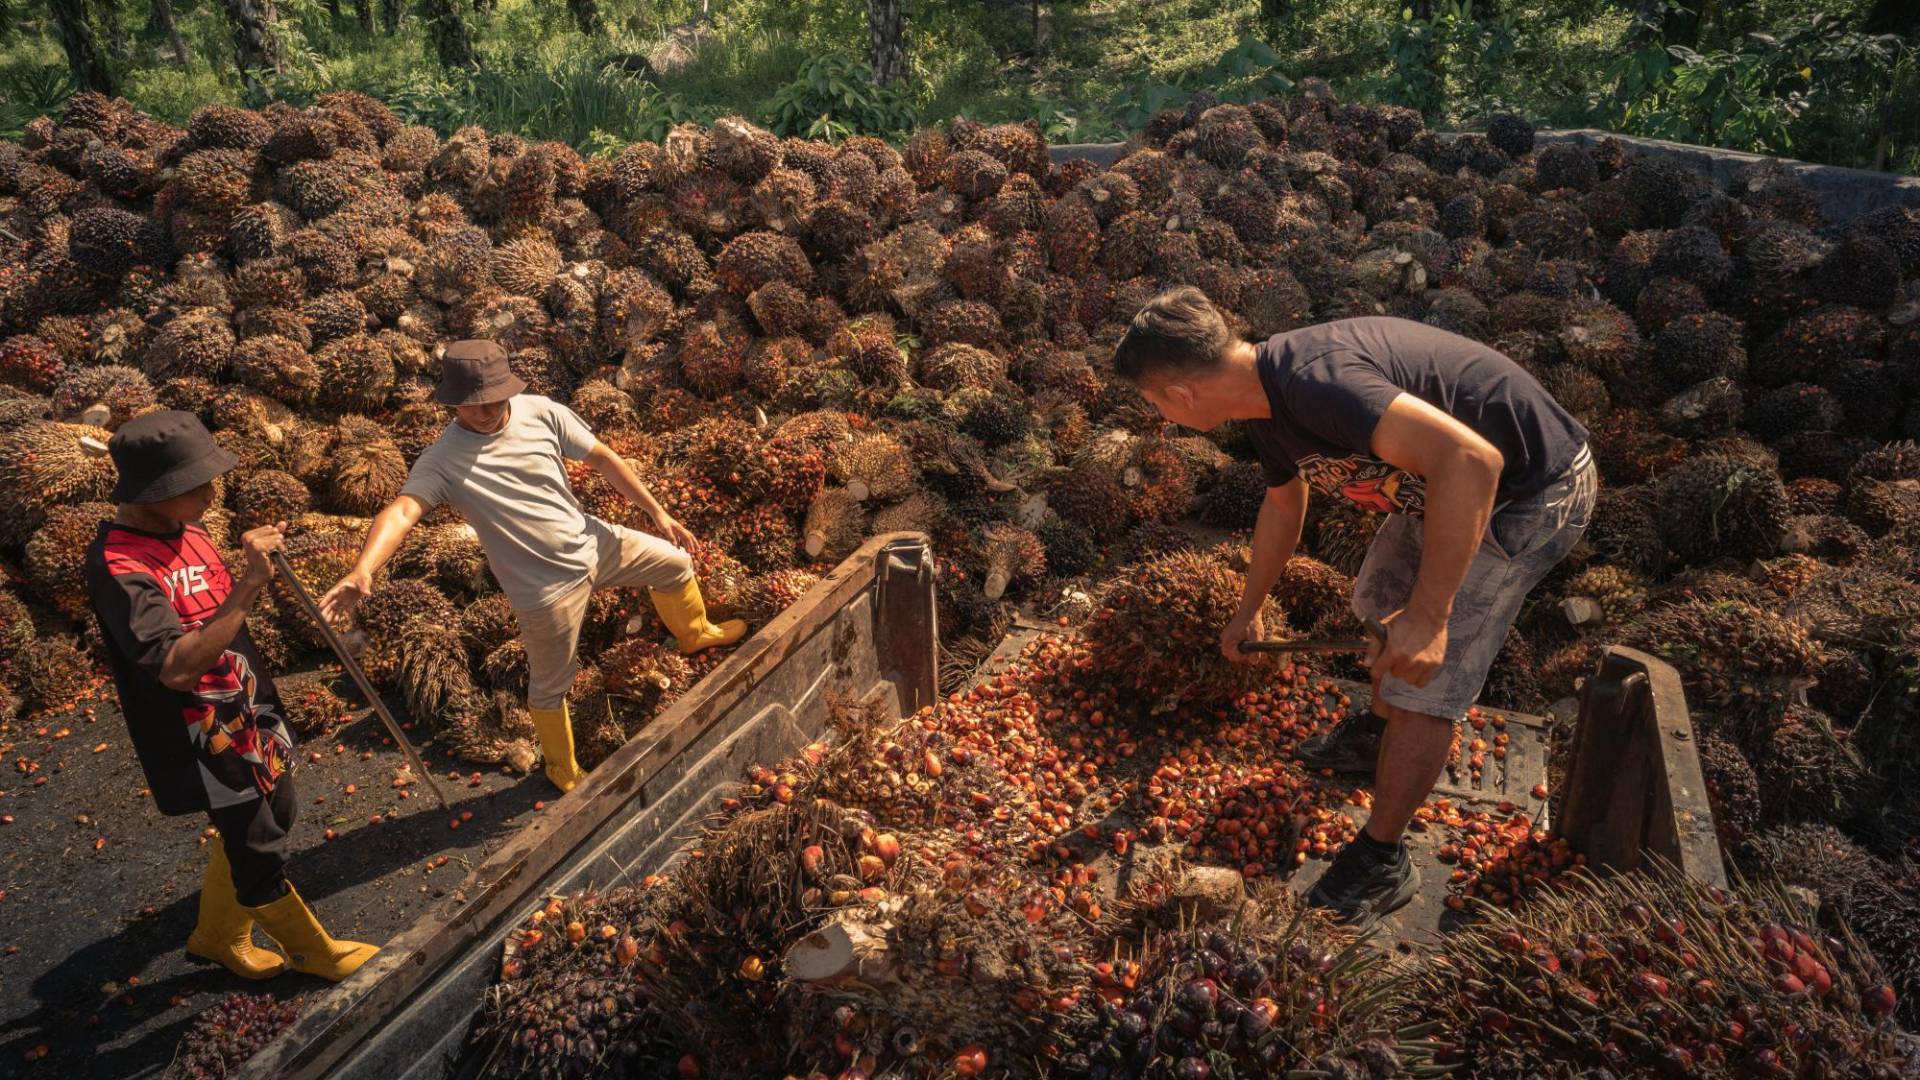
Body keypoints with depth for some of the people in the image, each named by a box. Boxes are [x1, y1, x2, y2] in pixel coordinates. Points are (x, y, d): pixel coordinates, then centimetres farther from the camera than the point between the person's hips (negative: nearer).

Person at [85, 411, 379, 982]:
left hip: (249, 710, 9)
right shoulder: (117, 567, -27)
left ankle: (218, 935, 45)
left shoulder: (185, 526, 0)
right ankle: (313, 950, 31)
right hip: (207, 736, -8)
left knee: (271, 817, 23)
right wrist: (250, 584, -41)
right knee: (259, 851, 9)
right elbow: (177, 667, -38)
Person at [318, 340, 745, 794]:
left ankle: (695, 634, 54)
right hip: (547, 586, -5)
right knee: (550, 687, 12)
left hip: (593, 542, 5)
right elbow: (401, 512, -38)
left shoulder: (541, 412, -11)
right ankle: (563, 773, 39)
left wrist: (657, 511, 1)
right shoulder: (444, 460, -22)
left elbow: (602, 458, -2)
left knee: (674, 563, 22)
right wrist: (362, 570, -56)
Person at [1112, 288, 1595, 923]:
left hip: (1530, 492, -9)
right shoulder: (1264, 400, -1)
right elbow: (1284, 502, 19)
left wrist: (1427, 616, -38)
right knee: (1379, 604, 24)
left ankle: (1381, 864, 11)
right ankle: (1383, 733, 50)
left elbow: (1470, 459, -42)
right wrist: (1249, 609, 31)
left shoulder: (1314, 382, -34)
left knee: (1422, 681, -6)